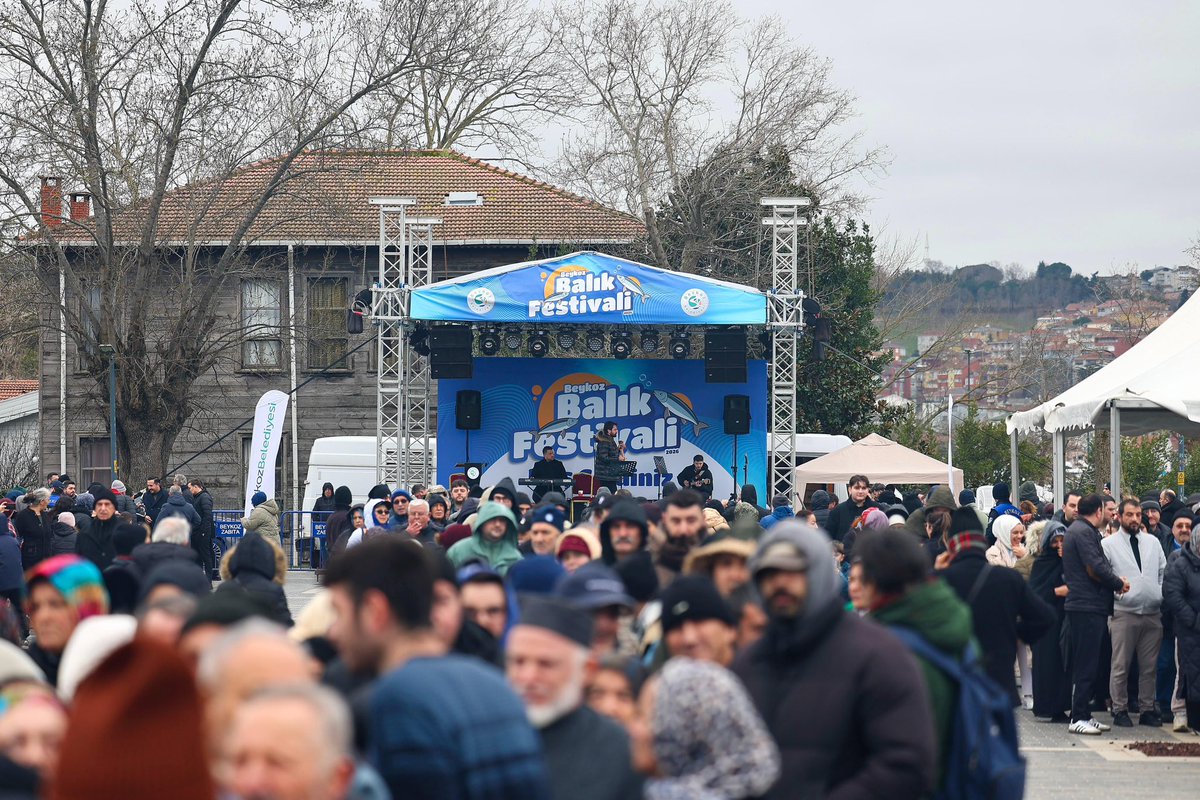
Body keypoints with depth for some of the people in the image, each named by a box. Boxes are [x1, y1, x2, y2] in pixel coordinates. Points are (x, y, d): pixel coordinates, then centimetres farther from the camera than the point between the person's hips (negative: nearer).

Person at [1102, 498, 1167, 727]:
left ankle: (1147, 709, 14)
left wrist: (1162, 596, 6)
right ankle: (1120, 710, 4)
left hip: (1153, 613, 4)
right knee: (1120, 666, -2)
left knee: (1149, 666, 7)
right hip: (1124, 612, -4)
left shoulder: (1153, 542, 13)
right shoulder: (1109, 544, 1)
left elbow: (1164, 573, 15)